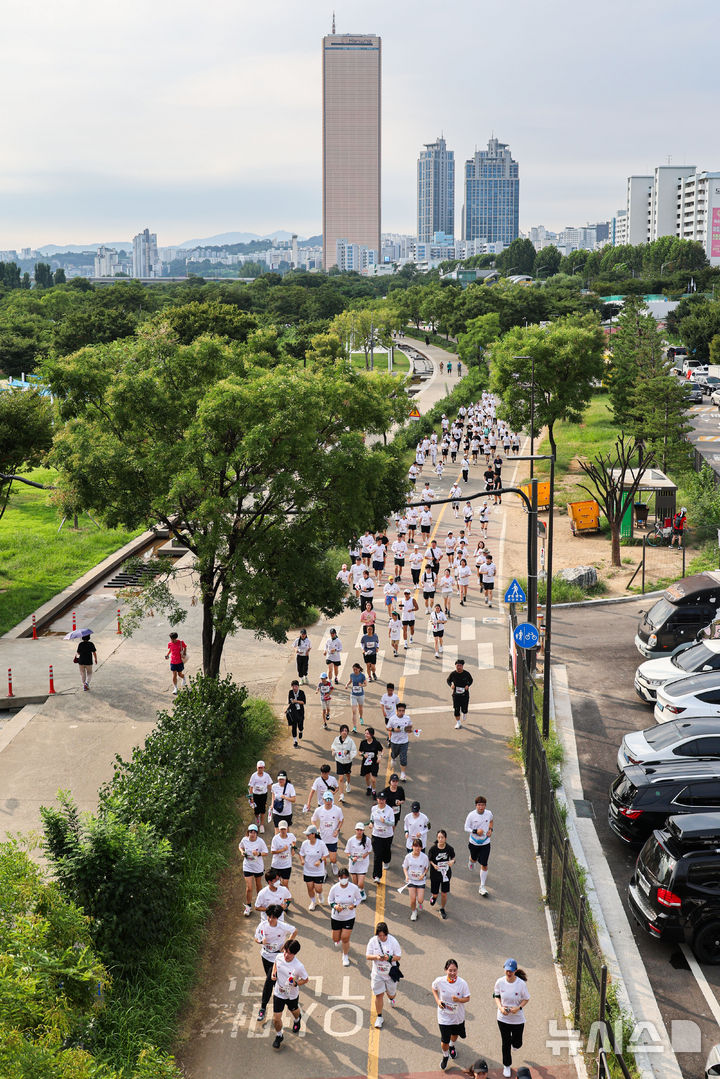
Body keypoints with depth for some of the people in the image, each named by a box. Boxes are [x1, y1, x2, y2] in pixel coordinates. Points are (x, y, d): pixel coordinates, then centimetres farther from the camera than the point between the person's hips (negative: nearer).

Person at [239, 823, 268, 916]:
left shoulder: (260, 841, -15)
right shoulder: (244, 840, -11)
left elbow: (265, 852, -7)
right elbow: (240, 846, 11)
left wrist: (258, 853, -26)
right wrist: (242, 852, -10)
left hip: (258, 866, 0)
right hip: (247, 867, 0)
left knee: (258, 885, 20)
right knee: (249, 888, -5)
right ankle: (248, 907, 9)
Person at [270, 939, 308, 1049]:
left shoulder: (298, 967, -31)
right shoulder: (279, 957, -19)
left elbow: (305, 979, -14)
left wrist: (295, 984, -31)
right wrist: (273, 973, -10)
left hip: (292, 995, -2)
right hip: (278, 993, 2)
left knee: (294, 1011, 28)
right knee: (276, 1018, 3)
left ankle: (297, 1020, 65)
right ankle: (279, 1036, 32)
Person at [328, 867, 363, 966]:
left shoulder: (354, 888, -17)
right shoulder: (334, 888, -16)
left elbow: (359, 899, 0)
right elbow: (330, 900, -1)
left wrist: (354, 905, -20)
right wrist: (334, 906, -21)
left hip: (349, 917, -2)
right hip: (336, 917, 2)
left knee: (345, 938, -5)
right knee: (336, 939, 12)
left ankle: (346, 957, 23)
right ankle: (339, 940, 53)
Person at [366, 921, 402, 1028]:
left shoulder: (393, 941, -14)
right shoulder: (373, 941, -11)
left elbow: (398, 956, -6)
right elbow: (367, 956, -5)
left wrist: (389, 958, -26)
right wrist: (376, 957, -25)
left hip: (391, 972, 0)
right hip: (377, 973, 0)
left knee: (391, 993, 16)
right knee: (378, 995, 0)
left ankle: (391, 999, 54)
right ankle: (379, 1017, 17)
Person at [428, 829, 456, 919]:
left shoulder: (450, 848, -14)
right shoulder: (433, 849, -18)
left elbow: (453, 857, 2)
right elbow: (429, 859, -4)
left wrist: (452, 861, -20)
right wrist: (433, 865, -23)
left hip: (446, 874, 1)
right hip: (435, 874, -1)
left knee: (444, 894, 8)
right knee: (435, 894, 11)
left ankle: (442, 909, 34)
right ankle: (433, 897, 49)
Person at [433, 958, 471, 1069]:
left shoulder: (462, 983, -23)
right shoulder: (439, 981, -21)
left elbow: (467, 998, -11)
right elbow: (433, 988, 2)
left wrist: (459, 1000, -32)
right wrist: (437, 1000, -11)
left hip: (458, 1016, 1)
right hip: (444, 1017, -1)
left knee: (455, 1035, 27)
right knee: (444, 1041, 3)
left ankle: (452, 1046, 62)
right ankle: (445, 1056, 36)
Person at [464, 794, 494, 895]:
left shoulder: (489, 813, -9)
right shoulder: (471, 815, -16)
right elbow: (466, 828, -9)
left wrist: (491, 830, -1)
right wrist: (476, 831, -25)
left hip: (485, 843, 0)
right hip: (473, 842, 0)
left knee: (484, 865, -5)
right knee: (474, 858, 25)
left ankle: (482, 887, 3)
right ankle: (471, 861, 65)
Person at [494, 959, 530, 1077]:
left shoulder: (521, 984, -19)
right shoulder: (500, 982, -13)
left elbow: (526, 999, -6)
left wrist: (518, 1008, -22)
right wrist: (500, 1007, -14)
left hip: (518, 1018, -1)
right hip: (503, 1018, 1)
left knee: (517, 1044, 10)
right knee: (506, 1044, 12)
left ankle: (514, 1042, 48)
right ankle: (507, 1065, 35)